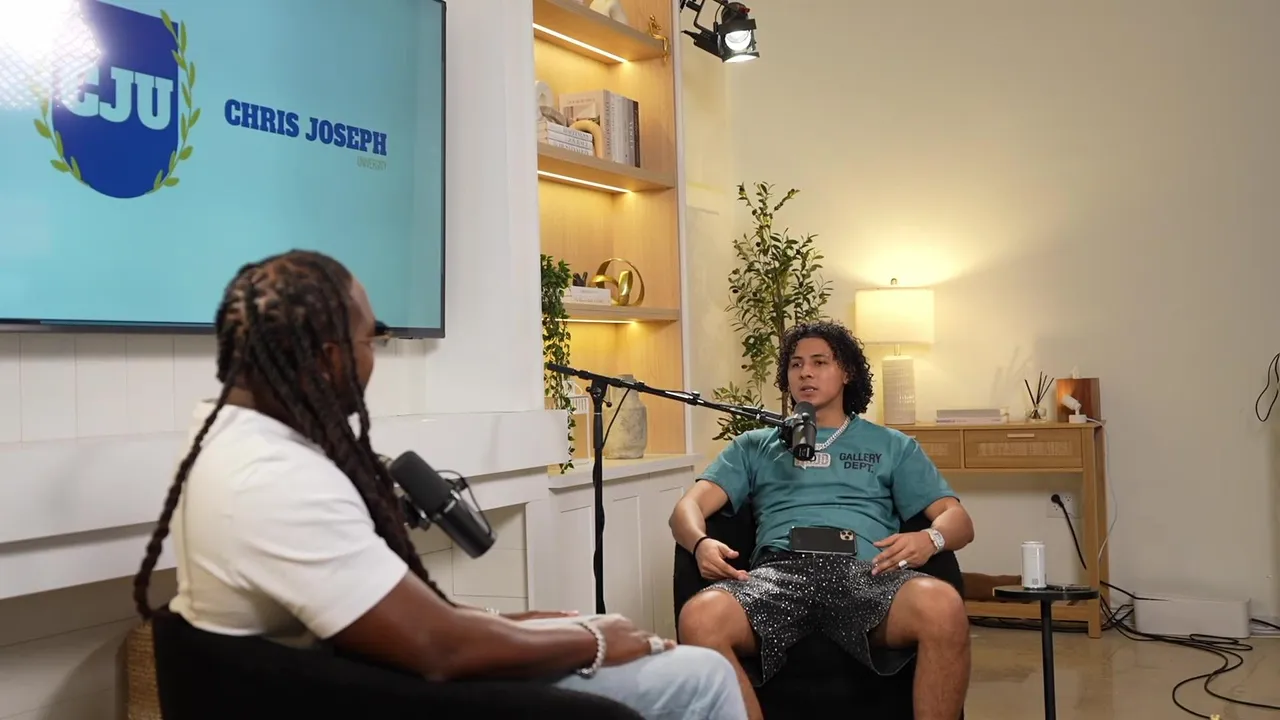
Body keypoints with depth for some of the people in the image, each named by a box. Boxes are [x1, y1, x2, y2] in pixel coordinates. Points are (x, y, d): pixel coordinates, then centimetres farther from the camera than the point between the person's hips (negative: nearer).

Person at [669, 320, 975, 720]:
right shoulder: (754, 446, 28)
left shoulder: (892, 445, 26)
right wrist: (701, 543, -10)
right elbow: (689, 507, 16)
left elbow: (957, 518, 17)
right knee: (700, 619, -35)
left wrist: (929, 538, -9)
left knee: (943, 608, -37)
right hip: (780, 570, 1)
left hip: (865, 572, 0)